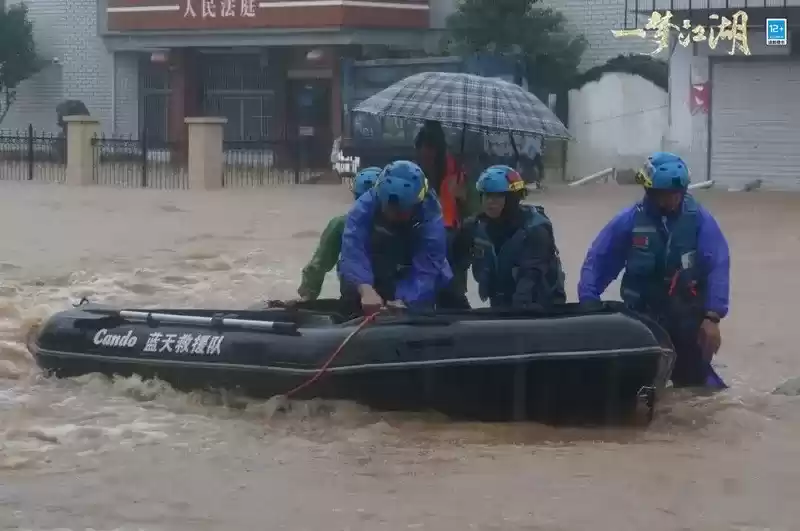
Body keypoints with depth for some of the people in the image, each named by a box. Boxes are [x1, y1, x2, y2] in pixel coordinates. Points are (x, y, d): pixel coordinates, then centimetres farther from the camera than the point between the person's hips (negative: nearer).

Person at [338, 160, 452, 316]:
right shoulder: (364, 208, -26)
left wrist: (403, 301, -54)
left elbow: (426, 269, -36)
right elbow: (353, 253, -39)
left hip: (413, 291, 0)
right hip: (372, 283, 0)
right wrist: (366, 290, -58)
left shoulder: (430, 218, -26)